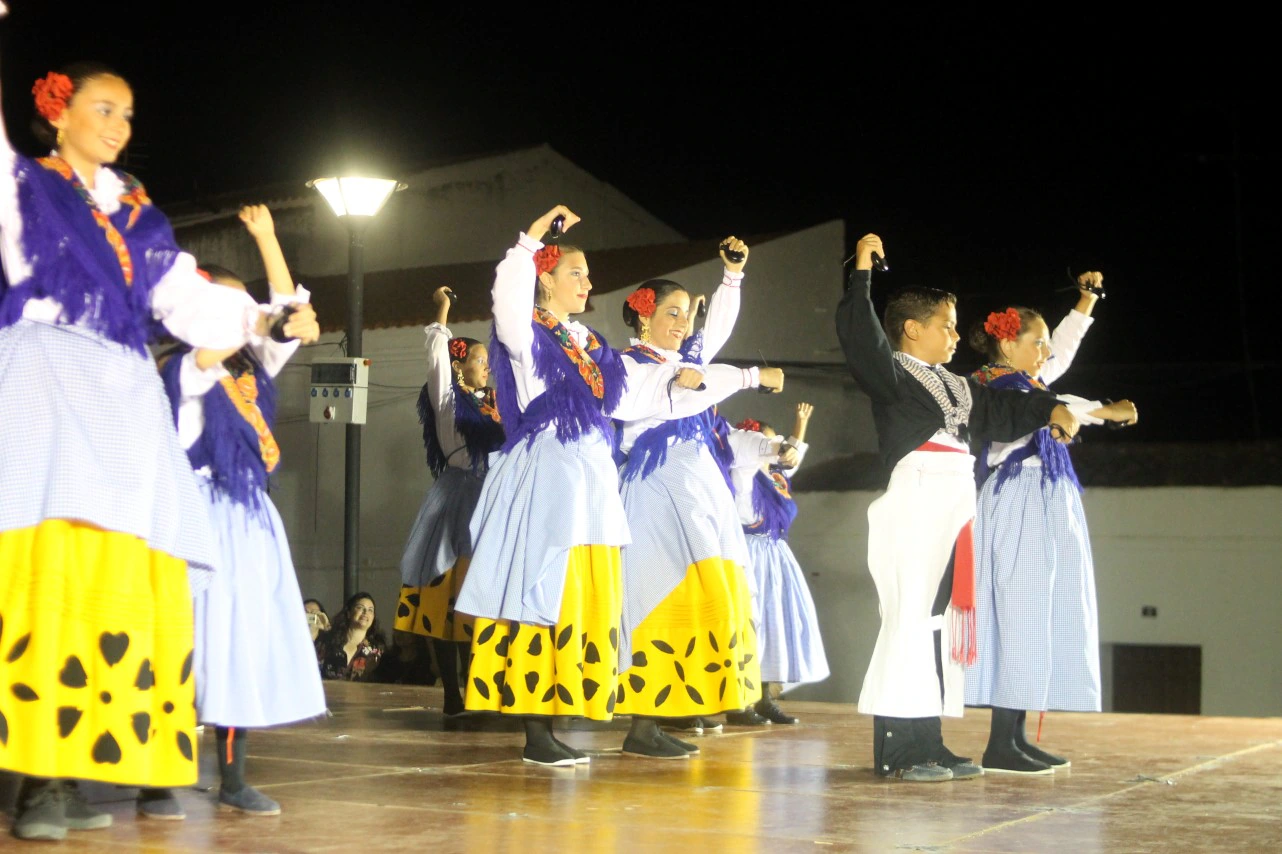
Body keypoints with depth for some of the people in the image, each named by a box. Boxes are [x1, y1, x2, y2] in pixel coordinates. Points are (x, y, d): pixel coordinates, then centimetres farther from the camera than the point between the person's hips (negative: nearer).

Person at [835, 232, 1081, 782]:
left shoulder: (954, 387, 23)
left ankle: (925, 743, 11)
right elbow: (857, 332, -18)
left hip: (953, 509, 9)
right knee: (910, 617, -11)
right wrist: (862, 271, -18)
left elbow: (1000, 412, 34)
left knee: (939, 617, 8)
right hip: (913, 504, -9)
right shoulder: (890, 373, -2)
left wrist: (1049, 409, 23)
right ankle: (898, 751, -11)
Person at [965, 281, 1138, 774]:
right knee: (1020, 616, -13)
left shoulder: (1028, 382, 20)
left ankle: (1015, 736, 8)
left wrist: (1086, 300, 37)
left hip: (1044, 509, 11)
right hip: (1020, 507, -11)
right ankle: (1001, 746, -15)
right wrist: (1103, 412, -27)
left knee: (1039, 620, 7)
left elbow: (1062, 350, 35)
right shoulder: (1000, 385, -9)